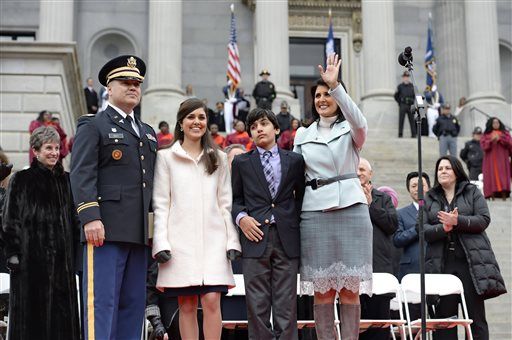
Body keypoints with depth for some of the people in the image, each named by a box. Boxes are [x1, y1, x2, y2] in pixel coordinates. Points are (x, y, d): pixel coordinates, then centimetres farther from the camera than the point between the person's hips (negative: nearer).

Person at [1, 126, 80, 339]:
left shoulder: (65, 181, 13)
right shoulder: (21, 180, 2)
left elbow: (74, 219, 16)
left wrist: (74, 252, 10)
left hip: (61, 255, 4)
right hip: (30, 255, -4)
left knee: (62, 311, 2)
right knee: (31, 311, -2)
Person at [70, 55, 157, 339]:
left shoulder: (148, 133, 24)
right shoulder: (93, 127, 3)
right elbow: (82, 175, -8)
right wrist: (90, 217, -20)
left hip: (139, 232, 7)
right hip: (106, 230, -7)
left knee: (133, 302, 7)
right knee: (102, 300, -8)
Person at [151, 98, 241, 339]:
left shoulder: (218, 159, 15)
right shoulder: (166, 157, 8)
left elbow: (225, 203, 12)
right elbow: (160, 204, 4)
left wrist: (232, 240, 3)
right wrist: (161, 243, -6)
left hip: (213, 239, 1)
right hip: (180, 240, -1)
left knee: (212, 301, -8)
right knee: (187, 305, 0)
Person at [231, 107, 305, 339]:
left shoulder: (295, 161, 11)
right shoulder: (241, 162, 11)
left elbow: (301, 196, 16)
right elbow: (234, 199, 12)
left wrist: (295, 221, 2)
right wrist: (241, 218, -6)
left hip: (287, 239, 0)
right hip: (256, 237, 0)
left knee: (286, 304, 0)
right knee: (257, 304, -1)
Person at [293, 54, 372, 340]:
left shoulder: (351, 130, 6)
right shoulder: (303, 135, 15)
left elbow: (359, 121, -18)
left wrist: (335, 85, -27)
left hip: (351, 209, -2)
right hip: (314, 212, 2)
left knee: (350, 289, -2)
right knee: (322, 290, 1)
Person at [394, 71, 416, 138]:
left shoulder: (412, 86, 7)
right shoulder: (400, 86, 1)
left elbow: (414, 95, 17)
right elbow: (396, 96, 9)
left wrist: (413, 102, 6)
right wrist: (400, 102, 4)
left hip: (410, 105, 2)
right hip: (402, 106, -2)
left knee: (412, 120, 3)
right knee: (401, 120, -2)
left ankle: (413, 134, 7)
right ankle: (400, 134, 2)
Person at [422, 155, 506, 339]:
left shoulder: (472, 192, 11)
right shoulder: (429, 198, 16)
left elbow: (484, 219, -2)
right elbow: (422, 229, 4)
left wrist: (457, 221, -15)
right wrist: (443, 228, -15)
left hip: (470, 260, -2)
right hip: (441, 264, 2)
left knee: (476, 316, -1)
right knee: (443, 315, 0)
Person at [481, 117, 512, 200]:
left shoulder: (505, 133, 14)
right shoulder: (486, 135, 12)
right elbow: (483, 145, -2)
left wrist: (500, 139, -13)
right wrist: (491, 140, -16)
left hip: (502, 158, 0)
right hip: (491, 159, 0)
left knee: (503, 176, -8)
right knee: (492, 176, -9)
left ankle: (504, 195, -12)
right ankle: (492, 195, -13)